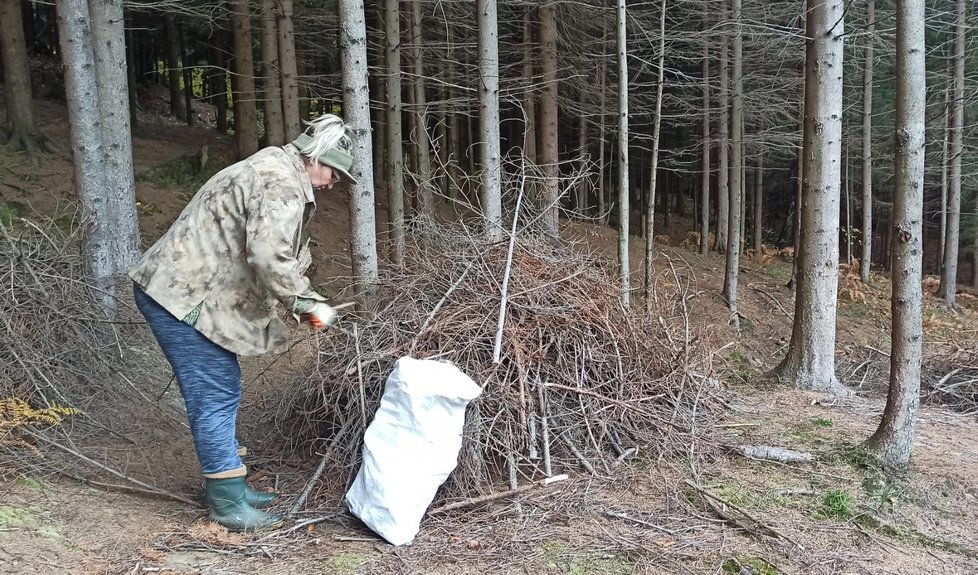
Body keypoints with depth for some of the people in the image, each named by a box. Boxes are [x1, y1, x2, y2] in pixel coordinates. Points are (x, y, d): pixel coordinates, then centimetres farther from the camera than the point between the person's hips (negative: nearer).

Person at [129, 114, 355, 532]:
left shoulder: (274, 171, 18)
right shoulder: (282, 183, -18)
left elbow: (288, 255, 20)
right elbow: (269, 257, -29)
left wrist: (305, 300, 7)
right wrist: (305, 303, -14)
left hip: (180, 290, 11)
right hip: (181, 297, -11)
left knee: (220, 390, 15)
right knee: (215, 395, -7)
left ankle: (229, 487, 26)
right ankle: (228, 503, 1)